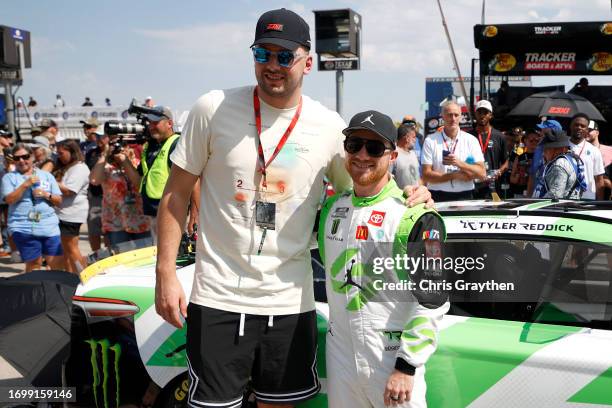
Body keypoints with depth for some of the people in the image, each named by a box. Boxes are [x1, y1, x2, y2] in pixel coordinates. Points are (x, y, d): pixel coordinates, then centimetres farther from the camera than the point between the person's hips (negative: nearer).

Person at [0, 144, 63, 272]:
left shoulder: (46, 175, 13)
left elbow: (59, 201, 12)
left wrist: (46, 195, -8)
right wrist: (25, 184, -16)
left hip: (49, 227, 2)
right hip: (23, 228, -2)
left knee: (58, 264, -2)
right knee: (34, 264, -3)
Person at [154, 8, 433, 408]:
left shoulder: (331, 127, 1)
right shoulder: (214, 109, -4)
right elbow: (176, 193, 0)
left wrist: (407, 196, -7)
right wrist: (166, 273, -6)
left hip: (291, 301, 2)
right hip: (219, 298, -2)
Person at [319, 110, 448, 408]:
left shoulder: (415, 217, -12)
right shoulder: (331, 208, 7)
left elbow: (432, 301, -15)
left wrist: (406, 367, -17)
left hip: (393, 361, -5)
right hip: (340, 354, 5)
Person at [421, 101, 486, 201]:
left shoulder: (471, 140, 8)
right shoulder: (430, 141, 4)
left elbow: (482, 174, 1)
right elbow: (426, 175, -2)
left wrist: (460, 163, -13)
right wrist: (454, 175, -9)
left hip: (465, 197, 1)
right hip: (438, 198, -1)